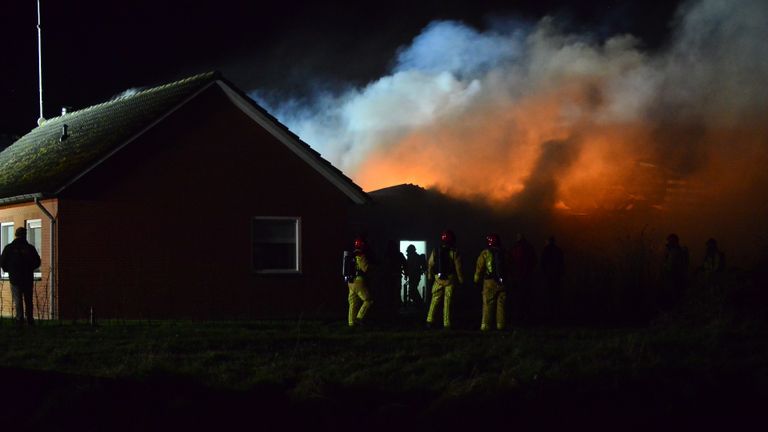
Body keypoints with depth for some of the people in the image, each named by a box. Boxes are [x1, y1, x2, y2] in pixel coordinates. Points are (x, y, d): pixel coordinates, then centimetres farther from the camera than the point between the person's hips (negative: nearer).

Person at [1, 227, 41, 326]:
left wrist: (9, 270, 16)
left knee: (17, 300, 3)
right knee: (28, 300, 11)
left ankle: (20, 319, -5)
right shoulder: (30, 248, -4)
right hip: (28, 279, 1)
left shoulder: (9, 248, -5)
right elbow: (37, 262, 2)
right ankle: (30, 320, 13)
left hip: (15, 278, -1)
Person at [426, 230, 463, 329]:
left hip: (438, 279, 2)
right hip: (450, 279, -2)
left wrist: (429, 276, 21)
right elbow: (458, 267, -7)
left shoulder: (435, 251, 1)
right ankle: (446, 323, 2)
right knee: (447, 302, 1)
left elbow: (430, 264, 7)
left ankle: (430, 321, 1)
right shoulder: (454, 253, -9)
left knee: (435, 300, 9)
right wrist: (461, 279, 4)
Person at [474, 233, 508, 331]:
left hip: (490, 282, -3)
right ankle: (500, 325, 7)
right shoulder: (504, 253, 6)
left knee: (488, 305, -2)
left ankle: (485, 325, -6)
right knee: (501, 305, 7)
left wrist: (477, 280, 8)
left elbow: (479, 268, -1)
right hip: (502, 282, 3)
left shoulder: (485, 253, -2)